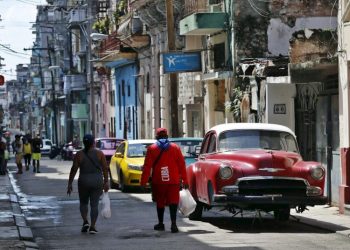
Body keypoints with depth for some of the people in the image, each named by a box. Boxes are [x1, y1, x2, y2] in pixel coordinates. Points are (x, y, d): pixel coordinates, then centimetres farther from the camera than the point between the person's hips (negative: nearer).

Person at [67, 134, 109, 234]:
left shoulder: (79, 154, -4)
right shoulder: (99, 153, -2)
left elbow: (74, 169, -4)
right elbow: (105, 168, -3)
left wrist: (70, 184, 2)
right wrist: (106, 182, 4)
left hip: (84, 181, 0)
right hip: (97, 181, 0)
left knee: (83, 202, 19)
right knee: (94, 204, 4)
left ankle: (85, 221, 0)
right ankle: (92, 226, -3)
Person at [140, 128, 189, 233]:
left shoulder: (151, 149, 0)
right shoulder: (175, 147, 4)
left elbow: (147, 167, -3)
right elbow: (182, 165, 3)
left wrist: (143, 181, 0)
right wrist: (185, 180, 7)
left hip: (158, 181, 0)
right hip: (174, 181, 0)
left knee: (160, 202, 14)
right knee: (173, 201, -2)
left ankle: (161, 224, 22)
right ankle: (173, 223, -18)